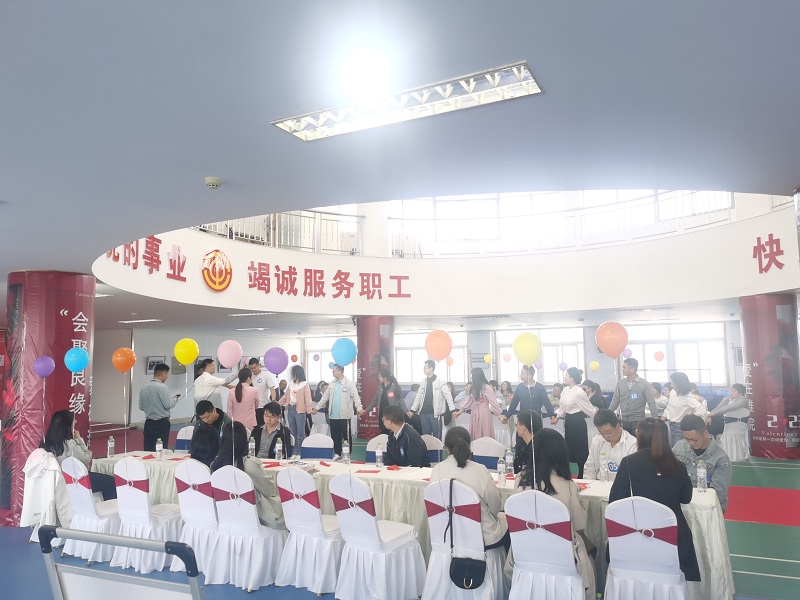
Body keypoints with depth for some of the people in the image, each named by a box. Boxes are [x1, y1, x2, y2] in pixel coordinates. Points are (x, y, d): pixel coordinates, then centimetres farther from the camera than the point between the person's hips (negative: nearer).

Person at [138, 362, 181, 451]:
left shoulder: (144, 388, 5)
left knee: (148, 450, 8)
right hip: (162, 423, -6)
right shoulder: (162, 387, -14)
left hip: (148, 423, 6)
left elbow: (141, 407, 10)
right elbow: (168, 405, -16)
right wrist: (175, 399, 2)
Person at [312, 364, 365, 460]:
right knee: (335, 436, 11)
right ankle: (337, 454, 22)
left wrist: (359, 408, -27)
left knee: (347, 436, 2)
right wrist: (316, 408, 16)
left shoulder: (349, 383, -7)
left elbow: (355, 396, -13)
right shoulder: (332, 383, 10)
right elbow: (325, 396, 16)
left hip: (344, 415, -5)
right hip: (333, 415, 5)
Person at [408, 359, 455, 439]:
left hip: (435, 413, -5)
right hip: (424, 413, 5)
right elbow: (418, 396, 14)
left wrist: (453, 410, -14)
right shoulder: (423, 382, 10)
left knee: (437, 437, 1)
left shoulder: (440, 381, -6)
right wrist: (412, 410, 9)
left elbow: (448, 396, -7)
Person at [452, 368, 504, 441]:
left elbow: (493, 402, -11)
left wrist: (499, 414, -10)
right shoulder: (473, 387, 8)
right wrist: (460, 411, 17)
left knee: (485, 436, -2)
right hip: (475, 414, 6)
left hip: (484, 413, -6)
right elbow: (468, 401, 17)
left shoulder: (487, 388, -13)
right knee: (475, 436, 7)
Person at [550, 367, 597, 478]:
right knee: (570, 449, 16)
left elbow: (590, 409, -15)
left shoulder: (579, 393, -20)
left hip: (577, 422, -9)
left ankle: (580, 476, 12)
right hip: (568, 421, 9)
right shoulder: (566, 390, 5)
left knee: (579, 450, 1)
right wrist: (557, 417, 11)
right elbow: (562, 406, 17)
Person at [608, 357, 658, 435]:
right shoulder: (620, 383, 3)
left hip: (638, 421, -3)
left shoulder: (644, 384, -6)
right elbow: (615, 400, 8)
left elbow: (651, 403, -5)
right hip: (622, 420, 3)